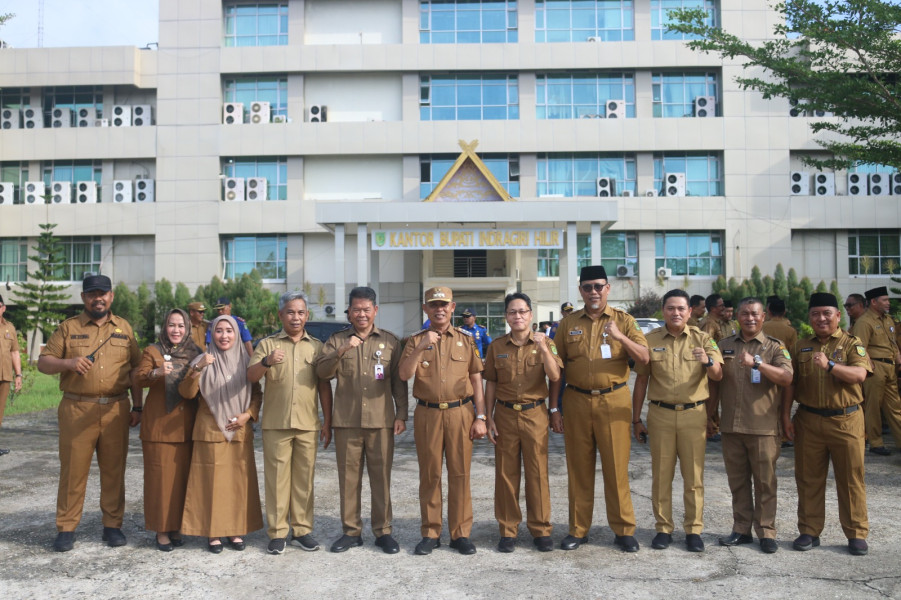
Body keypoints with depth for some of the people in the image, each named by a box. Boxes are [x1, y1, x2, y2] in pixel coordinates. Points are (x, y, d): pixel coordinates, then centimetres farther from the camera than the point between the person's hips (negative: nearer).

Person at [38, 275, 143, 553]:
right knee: (73, 470, 2)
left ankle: (113, 525, 17)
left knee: (114, 470, 6)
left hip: (115, 410, 1)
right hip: (77, 410, -1)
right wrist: (68, 363, -18)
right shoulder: (68, 328, 5)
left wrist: (138, 406, 5)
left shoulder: (124, 328, 10)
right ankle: (66, 529, 13)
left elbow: (135, 369, 11)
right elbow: (43, 362, 3)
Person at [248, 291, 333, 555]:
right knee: (277, 477, 2)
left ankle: (302, 529, 17)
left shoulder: (316, 346, 11)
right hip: (275, 424, -1)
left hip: (308, 424, 1)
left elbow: (324, 386, 11)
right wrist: (266, 362, -27)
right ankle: (278, 532, 12)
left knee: (304, 478, 6)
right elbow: (251, 376, -5)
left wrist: (327, 421, 6)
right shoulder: (267, 344, 7)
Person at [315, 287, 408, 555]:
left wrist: (401, 415, 3)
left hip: (381, 420, -1)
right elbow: (322, 372, -3)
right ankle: (351, 531, 19)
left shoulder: (390, 341, 8)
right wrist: (341, 352, -19)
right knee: (348, 477, 7)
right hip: (346, 421, 1)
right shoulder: (337, 340, 8)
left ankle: (383, 531, 16)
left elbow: (399, 381, 8)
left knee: (381, 477, 4)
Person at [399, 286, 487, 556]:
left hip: (460, 413, 0)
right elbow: (404, 374, -6)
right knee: (429, 475, 6)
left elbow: (476, 379, 7)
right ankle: (430, 532, 18)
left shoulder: (466, 340, 8)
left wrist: (480, 417, 1)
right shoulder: (415, 341, 7)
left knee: (460, 474, 3)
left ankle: (461, 533, 15)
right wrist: (422, 347, -18)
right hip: (427, 414, 0)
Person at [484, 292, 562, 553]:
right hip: (505, 415, 1)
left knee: (538, 472, 4)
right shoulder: (497, 346, 4)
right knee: (505, 473, 5)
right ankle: (508, 530, 17)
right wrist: (489, 418, 3)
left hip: (535, 414, -1)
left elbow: (554, 376, -11)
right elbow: (491, 384, 7)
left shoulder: (544, 343, 1)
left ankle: (541, 529, 17)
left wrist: (543, 348, -22)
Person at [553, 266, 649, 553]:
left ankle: (624, 530, 16)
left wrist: (620, 337, -22)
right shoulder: (568, 324, 7)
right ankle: (578, 529, 19)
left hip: (613, 402, -1)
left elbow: (644, 357, -5)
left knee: (617, 467, 3)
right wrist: (554, 408, 4)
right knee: (579, 468, 7)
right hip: (577, 402, 2)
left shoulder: (623, 320, 4)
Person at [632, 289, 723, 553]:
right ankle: (663, 528, 17)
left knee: (693, 476, 5)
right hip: (660, 414, 0)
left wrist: (708, 362, -29)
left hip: (694, 414, 0)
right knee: (661, 475, 6)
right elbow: (641, 380, 7)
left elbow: (718, 376, -6)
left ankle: (693, 530, 17)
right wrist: (636, 419, 6)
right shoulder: (651, 340, 4)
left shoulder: (702, 339, 3)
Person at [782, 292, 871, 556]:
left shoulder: (852, 344, 0)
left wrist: (829, 365, -32)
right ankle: (809, 531, 19)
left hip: (845, 420, -3)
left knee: (851, 479, 5)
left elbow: (860, 374, -17)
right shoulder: (801, 347, 9)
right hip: (808, 421, 3)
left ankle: (857, 534, 17)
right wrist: (786, 416, 3)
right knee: (808, 478, 8)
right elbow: (790, 383, 9)